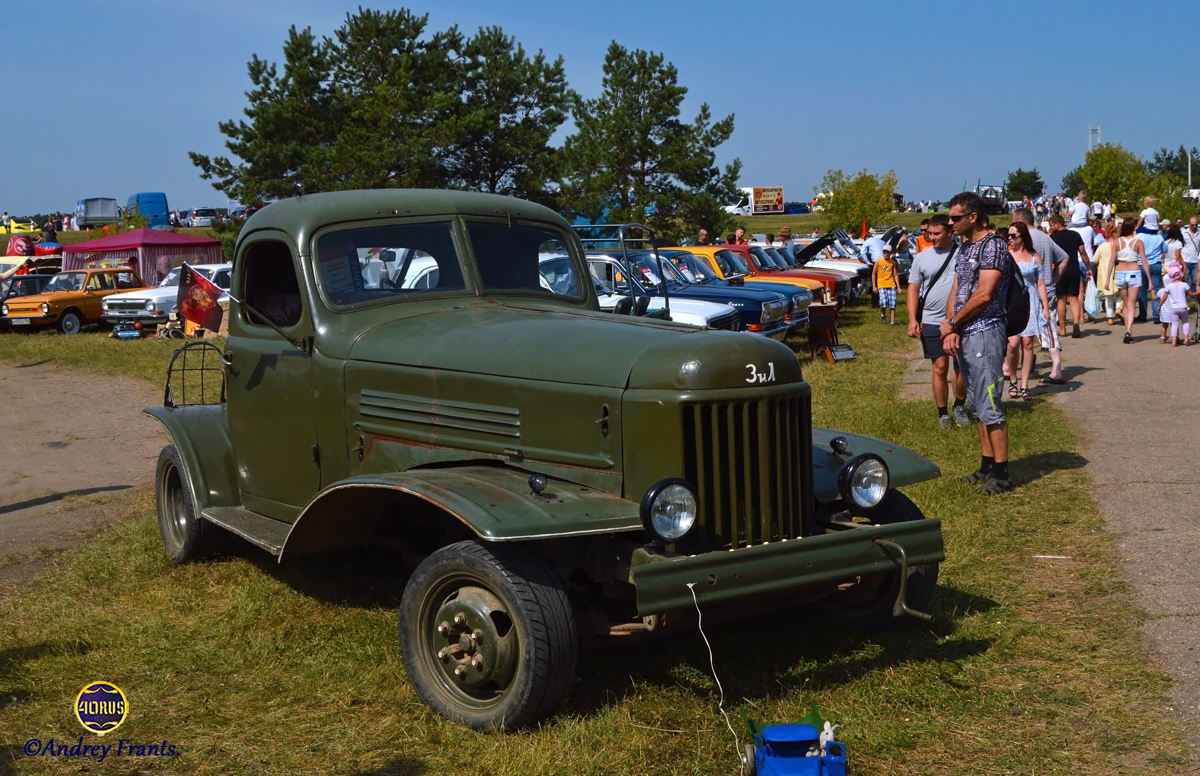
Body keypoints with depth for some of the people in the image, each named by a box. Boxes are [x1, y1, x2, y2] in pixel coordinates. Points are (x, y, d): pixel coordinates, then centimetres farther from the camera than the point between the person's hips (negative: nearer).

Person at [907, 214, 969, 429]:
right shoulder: (922, 257, 3)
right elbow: (913, 289, 3)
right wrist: (912, 319, -5)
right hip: (932, 322, 0)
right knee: (940, 368, 3)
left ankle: (959, 406, 26)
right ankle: (942, 413, 14)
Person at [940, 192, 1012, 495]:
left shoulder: (993, 246, -12)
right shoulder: (964, 248, 16)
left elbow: (984, 294, -19)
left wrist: (952, 323, -8)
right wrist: (951, 330, -2)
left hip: (985, 334, -9)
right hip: (963, 335, 9)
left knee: (990, 406, -8)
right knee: (978, 405, 14)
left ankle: (1001, 473, -4)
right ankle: (987, 465, 21)